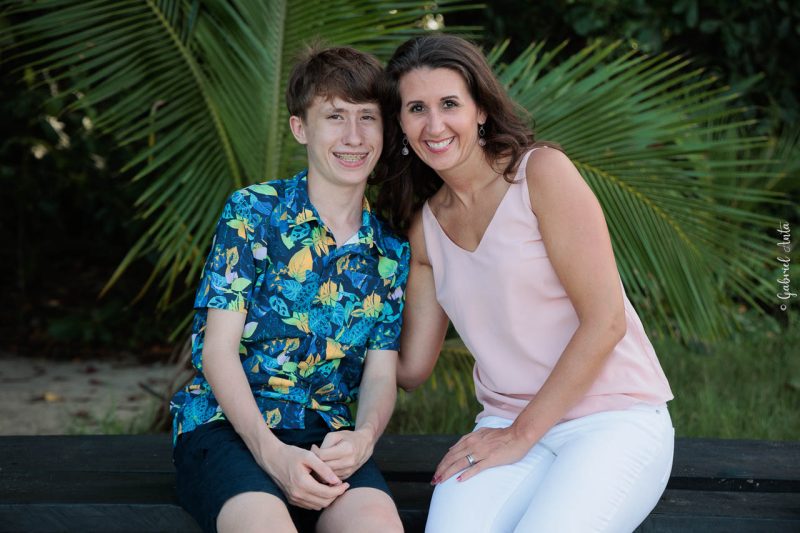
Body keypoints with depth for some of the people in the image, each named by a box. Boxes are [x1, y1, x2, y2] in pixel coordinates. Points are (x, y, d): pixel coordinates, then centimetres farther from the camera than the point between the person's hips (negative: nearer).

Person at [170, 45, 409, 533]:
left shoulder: (392, 249, 10)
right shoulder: (252, 211, -1)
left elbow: (381, 371, 7)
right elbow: (218, 350, -6)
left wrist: (364, 435, -16)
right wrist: (271, 451, -20)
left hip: (327, 437, 3)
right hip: (226, 423, -3)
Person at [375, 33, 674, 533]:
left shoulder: (542, 171, -8)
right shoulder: (425, 225, 10)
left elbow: (605, 321, -12)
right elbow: (411, 368, 12)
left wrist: (521, 435, -10)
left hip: (615, 417, -3)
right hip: (507, 426, 3)